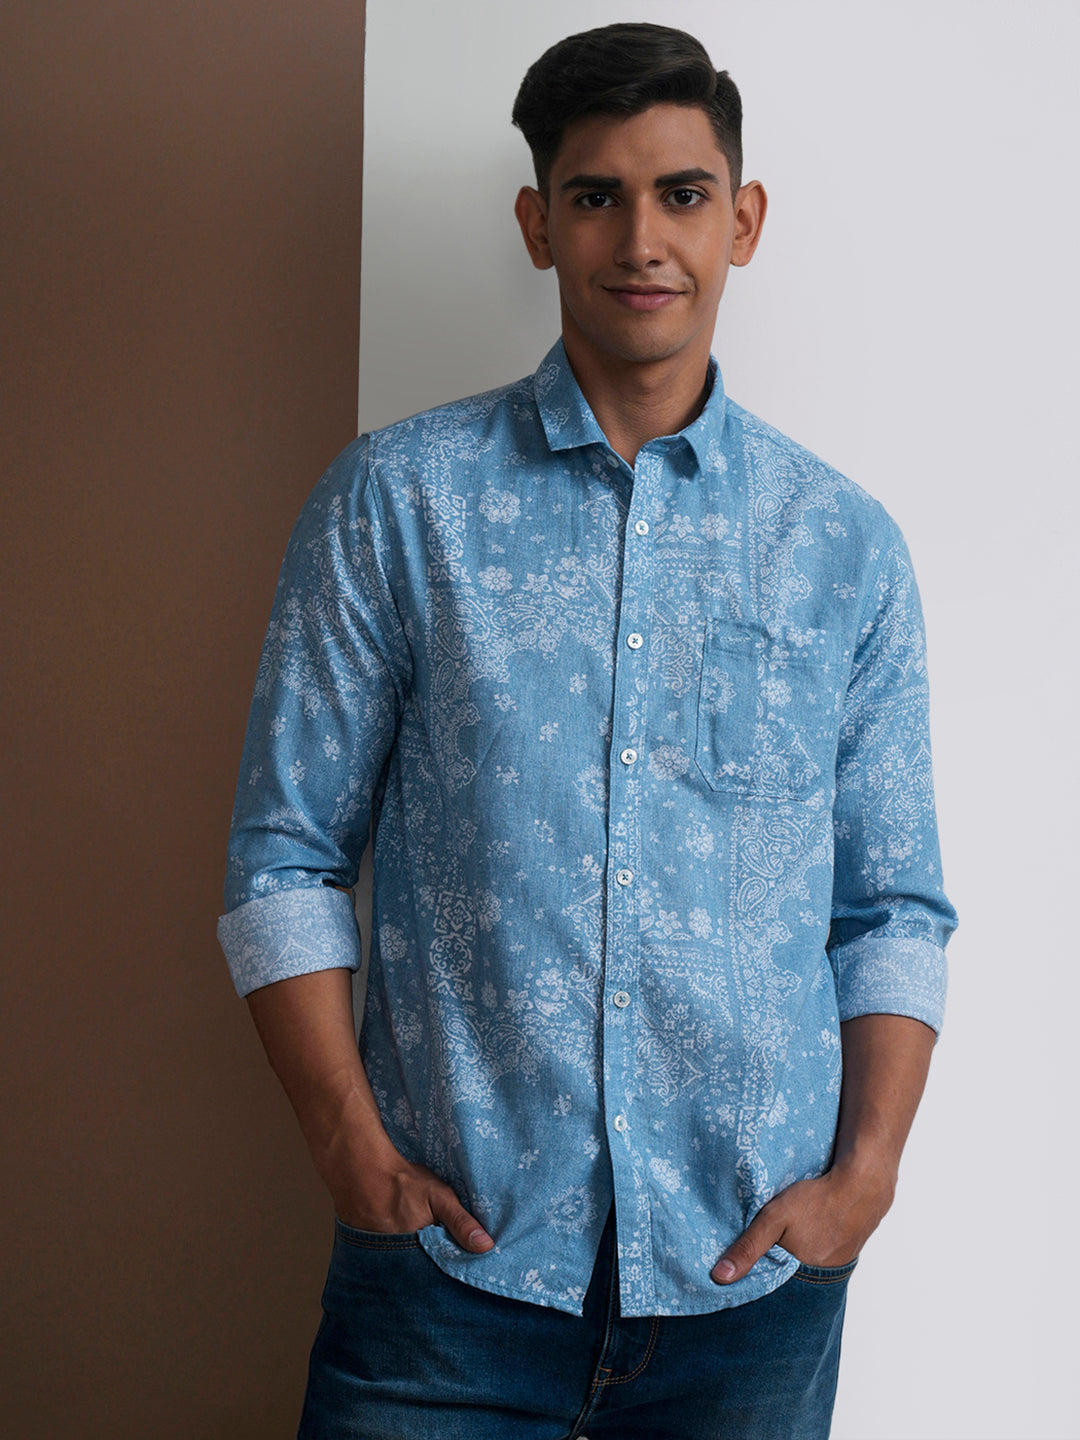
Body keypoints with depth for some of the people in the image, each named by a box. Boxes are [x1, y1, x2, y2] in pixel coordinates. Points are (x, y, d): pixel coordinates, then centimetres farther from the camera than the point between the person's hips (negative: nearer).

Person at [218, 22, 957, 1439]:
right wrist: (354, 1147, -8)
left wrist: (865, 1170, -4)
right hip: (454, 1254, -1)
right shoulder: (394, 501, 1)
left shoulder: (848, 546, 6)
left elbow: (896, 908, 8)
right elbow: (285, 855, 0)